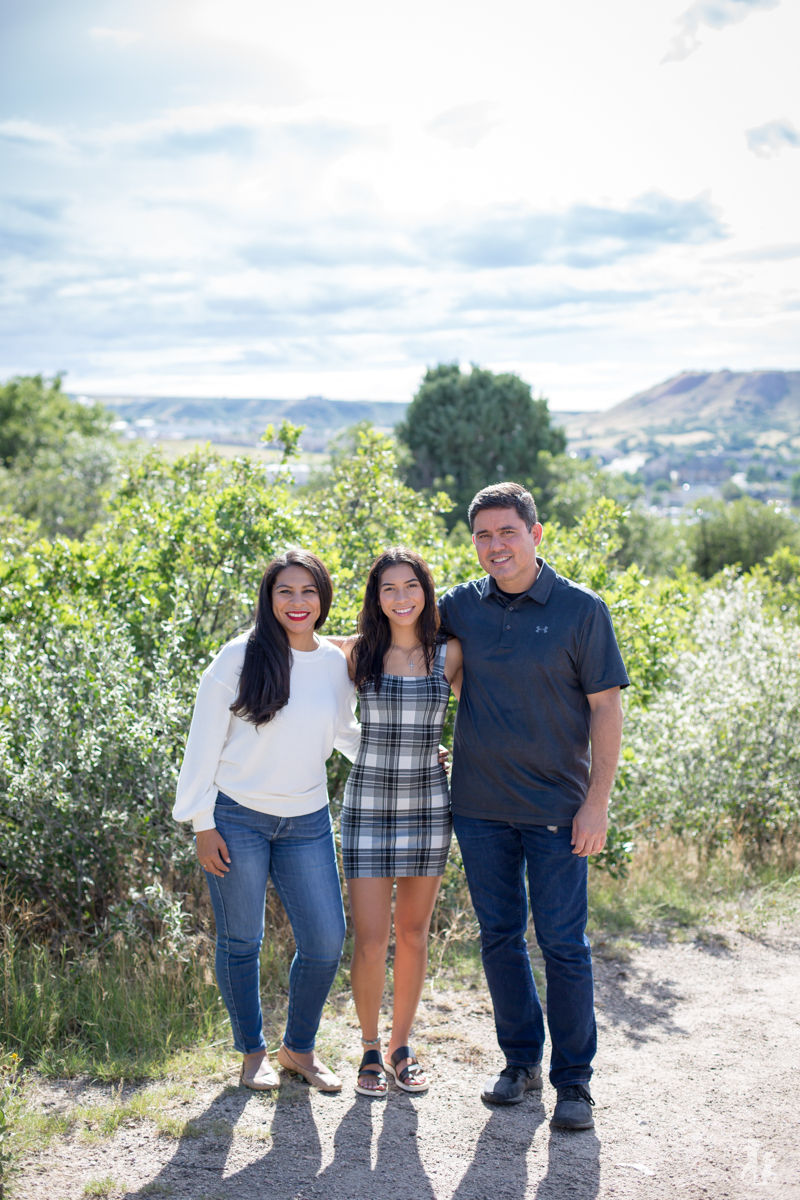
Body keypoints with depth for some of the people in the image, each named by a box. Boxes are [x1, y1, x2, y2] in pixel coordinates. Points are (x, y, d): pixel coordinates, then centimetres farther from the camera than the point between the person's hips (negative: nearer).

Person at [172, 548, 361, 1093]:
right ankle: (253, 1051, 28)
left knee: (326, 941, 3)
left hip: (307, 822, 4)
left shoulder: (337, 664, 3)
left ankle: (299, 1048, 26)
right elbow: (204, 742, -6)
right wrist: (202, 824, -8)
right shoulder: (240, 658, -10)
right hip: (237, 818, -4)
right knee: (241, 941, 8)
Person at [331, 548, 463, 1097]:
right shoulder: (357, 652, -1)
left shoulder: (449, 653, 1)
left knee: (413, 933, 9)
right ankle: (370, 1051, 17)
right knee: (371, 939, -3)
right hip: (368, 805, -1)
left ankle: (401, 1047, 26)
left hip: (428, 804, 1)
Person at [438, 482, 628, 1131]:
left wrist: (598, 800, -11)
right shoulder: (462, 605, 4)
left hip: (556, 809, -3)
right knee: (500, 937, 12)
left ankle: (574, 1079, 16)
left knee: (563, 944, 2)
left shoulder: (580, 608, -6)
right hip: (480, 808, 4)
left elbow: (606, 707, -6)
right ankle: (522, 1059, 29)